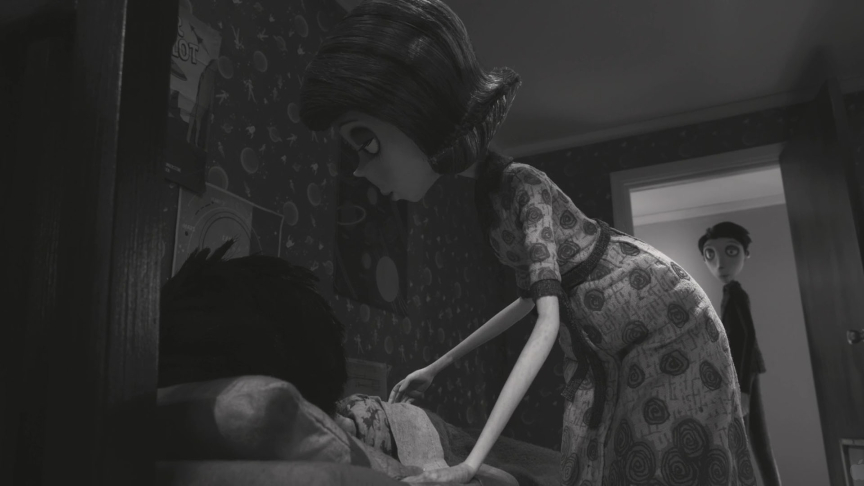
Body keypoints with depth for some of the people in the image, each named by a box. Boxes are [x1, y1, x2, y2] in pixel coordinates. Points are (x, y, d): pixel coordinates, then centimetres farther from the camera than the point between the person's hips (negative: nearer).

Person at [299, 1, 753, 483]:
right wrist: (437, 367, 15)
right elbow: (531, 298, 12)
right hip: (605, 346, 8)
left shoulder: (522, 186, -24)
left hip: (664, 321, -7)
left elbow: (548, 324, -31)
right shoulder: (489, 195, 1)